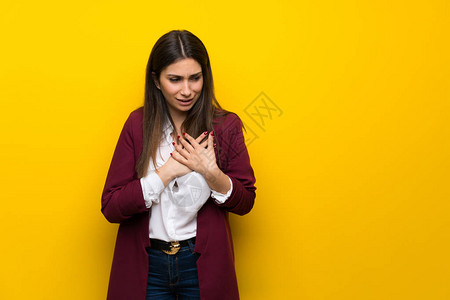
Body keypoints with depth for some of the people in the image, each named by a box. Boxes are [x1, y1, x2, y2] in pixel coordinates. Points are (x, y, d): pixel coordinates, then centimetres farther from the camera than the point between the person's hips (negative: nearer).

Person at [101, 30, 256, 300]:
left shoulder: (226, 125, -5)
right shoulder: (138, 124, -5)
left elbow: (245, 202, -1)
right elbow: (110, 207, -8)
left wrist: (212, 173, -19)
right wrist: (168, 171, -18)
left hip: (203, 266, 0)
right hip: (146, 266, 0)